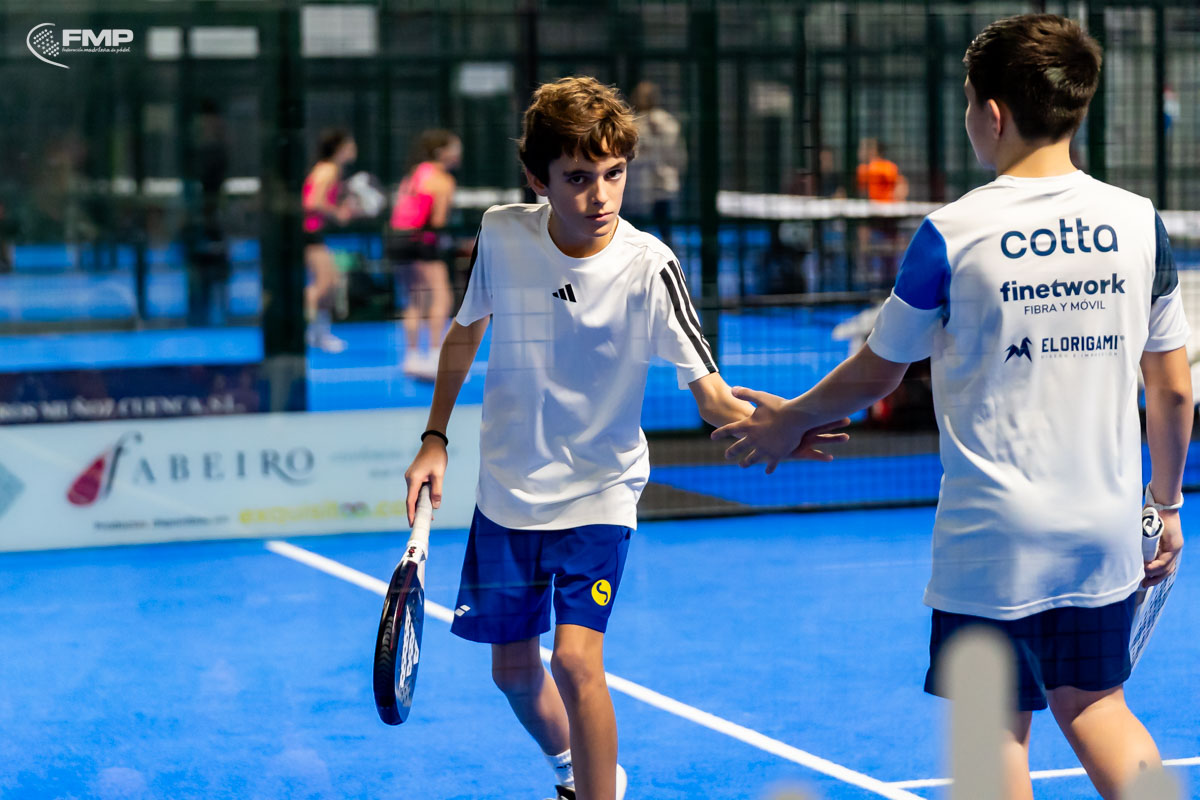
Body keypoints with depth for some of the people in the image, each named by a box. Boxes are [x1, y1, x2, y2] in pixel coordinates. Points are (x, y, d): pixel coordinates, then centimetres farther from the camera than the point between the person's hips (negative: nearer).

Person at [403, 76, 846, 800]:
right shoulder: (502, 236, -11)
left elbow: (711, 395, -20)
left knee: (576, 660, -20)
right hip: (506, 492, 4)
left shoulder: (650, 268, -20)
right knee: (513, 669, 15)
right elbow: (466, 332, 9)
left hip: (599, 493, -4)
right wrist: (435, 438, 6)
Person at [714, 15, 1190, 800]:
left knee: (998, 730, 7)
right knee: (1094, 705, 19)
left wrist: (788, 420, 21)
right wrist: (1166, 505, 20)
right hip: (1108, 530, 4)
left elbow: (876, 374, 2)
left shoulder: (953, 234, -11)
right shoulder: (1140, 222, -1)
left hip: (995, 539, -4)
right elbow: (1174, 389, 5)